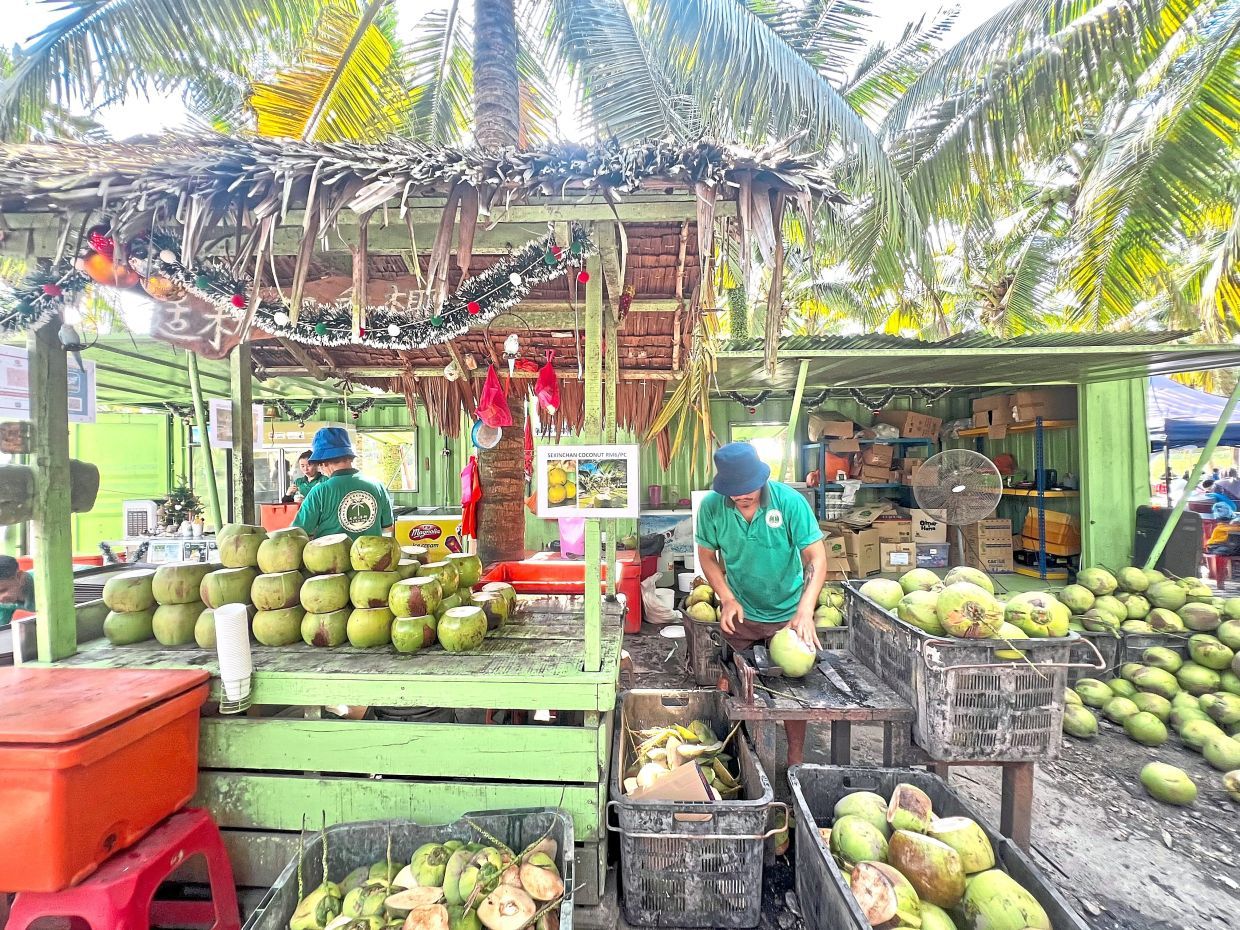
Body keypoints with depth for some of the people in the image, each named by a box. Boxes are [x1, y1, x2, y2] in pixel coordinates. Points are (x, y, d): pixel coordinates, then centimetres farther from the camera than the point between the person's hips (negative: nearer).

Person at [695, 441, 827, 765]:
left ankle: (796, 760, 35)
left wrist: (805, 611, -34)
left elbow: (816, 558, -22)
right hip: (740, 614, 2)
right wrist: (727, 598, -16)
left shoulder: (790, 501, -23)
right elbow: (707, 556, -4)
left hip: (788, 614, -1)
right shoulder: (712, 506, -17)